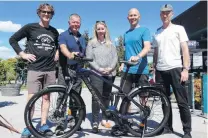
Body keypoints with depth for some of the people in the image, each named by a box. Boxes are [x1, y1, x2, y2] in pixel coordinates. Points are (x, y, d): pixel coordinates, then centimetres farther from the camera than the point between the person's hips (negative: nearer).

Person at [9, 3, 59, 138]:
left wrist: (57, 52, 10)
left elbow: (59, 44, 28)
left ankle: (44, 125, 18)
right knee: (32, 97, -4)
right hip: (34, 68, -3)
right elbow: (13, 39, 4)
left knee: (46, 97, 8)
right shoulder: (30, 27, -1)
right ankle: (28, 127, 8)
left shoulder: (54, 31, 10)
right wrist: (22, 54, -5)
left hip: (50, 69, 4)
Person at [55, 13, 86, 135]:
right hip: (65, 70, -5)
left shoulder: (82, 38, 18)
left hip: (78, 71, 6)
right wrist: (70, 55, -42)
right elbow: (63, 48, -22)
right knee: (63, 96, -6)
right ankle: (60, 124, -1)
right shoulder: (64, 35, -1)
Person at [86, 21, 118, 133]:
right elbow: (89, 59, -3)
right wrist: (99, 69, -14)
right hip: (96, 74, -3)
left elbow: (115, 58, 6)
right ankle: (95, 122, -2)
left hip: (109, 74, 3)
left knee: (106, 97, 8)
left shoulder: (110, 44, 14)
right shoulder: (91, 43, 7)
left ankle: (104, 119, 20)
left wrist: (110, 68, -12)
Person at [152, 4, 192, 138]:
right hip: (161, 70, 4)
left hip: (175, 69, -4)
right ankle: (168, 127, 22)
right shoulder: (157, 33, 16)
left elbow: (185, 50, -2)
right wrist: (154, 70, 10)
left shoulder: (178, 28, 6)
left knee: (182, 102, -2)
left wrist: (185, 69, -11)